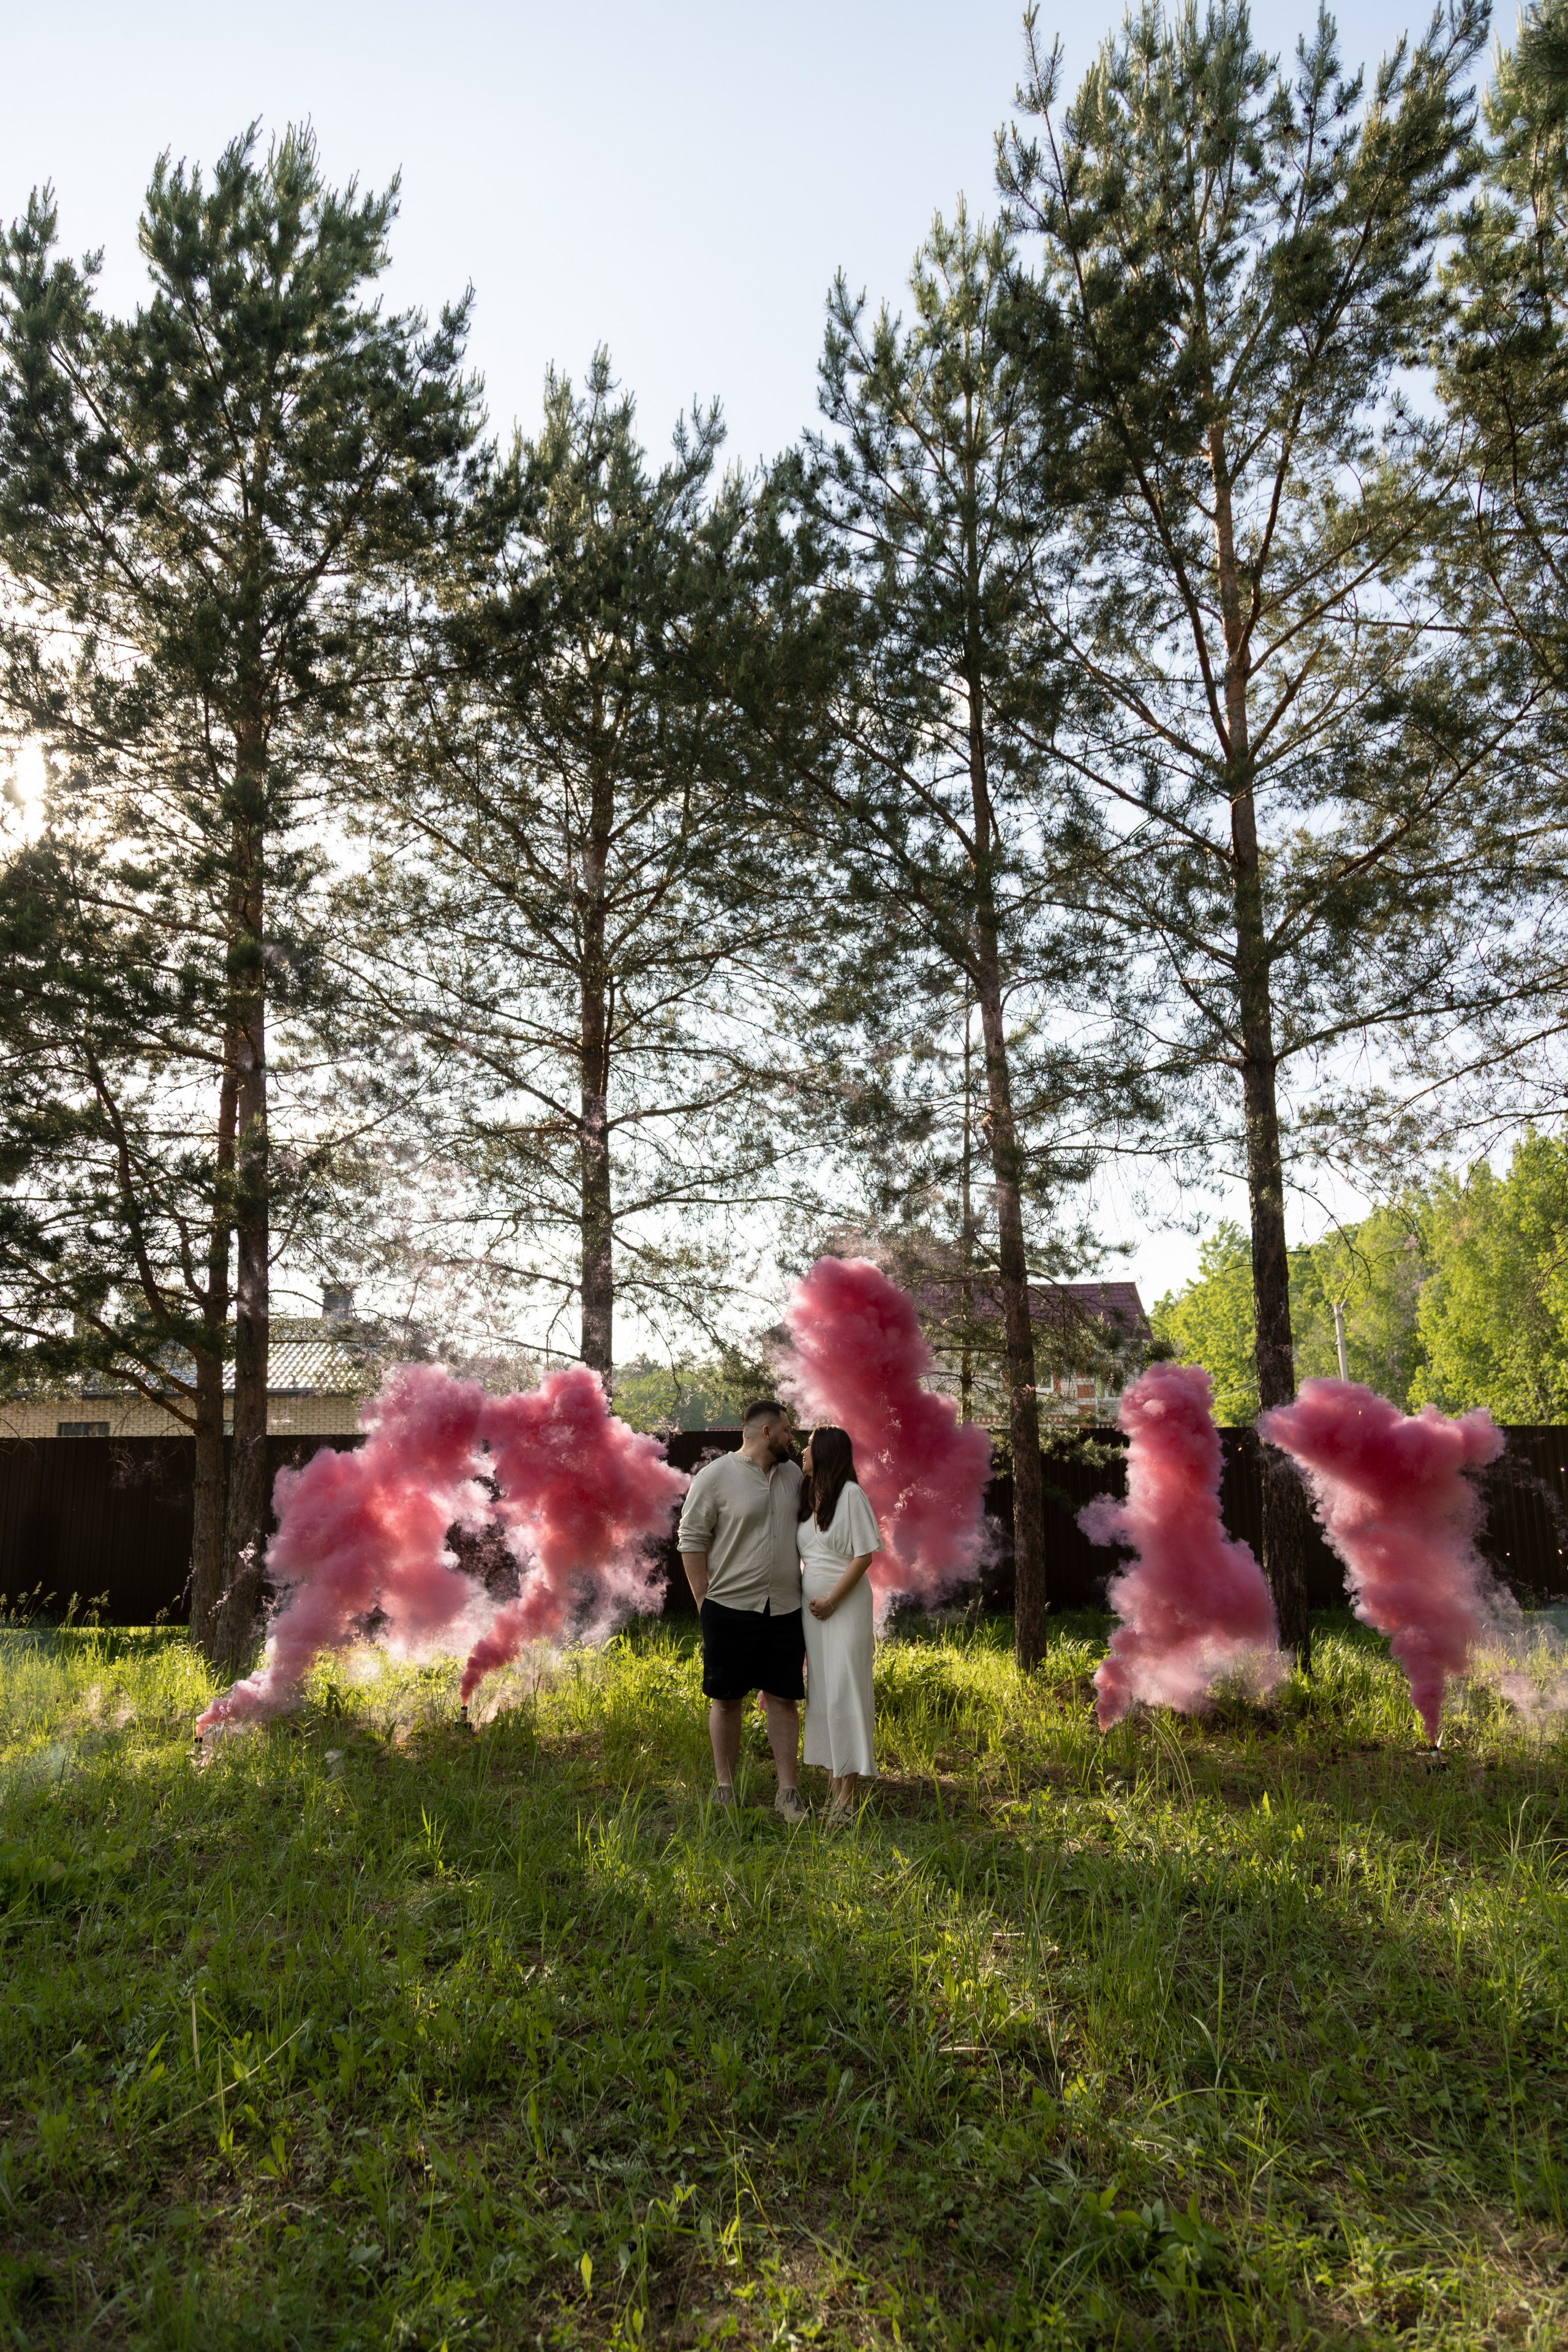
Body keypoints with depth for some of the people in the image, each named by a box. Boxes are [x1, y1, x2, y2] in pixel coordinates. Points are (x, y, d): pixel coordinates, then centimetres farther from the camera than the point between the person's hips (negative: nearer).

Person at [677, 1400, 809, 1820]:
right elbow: (691, 1540, -6)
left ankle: (789, 1792, 14)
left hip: (784, 1611, 4)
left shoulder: (793, 1474, 10)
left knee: (783, 1699, 6)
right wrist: (705, 1604, -8)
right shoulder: (715, 1475, -8)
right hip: (730, 1609, -4)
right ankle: (725, 1791, 19)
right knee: (727, 1700, 6)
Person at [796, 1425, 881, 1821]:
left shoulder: (849, 1494, -12)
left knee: (844, 1690, -4)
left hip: (845, 1606, -7)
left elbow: (864, 1556, -13)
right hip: (811, 1605, 7)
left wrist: (831, 1601, -14)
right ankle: (834, 1784, 18)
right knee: (821, 1691, 10)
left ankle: (849, 1794, 3)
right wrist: (812, 1601, 5)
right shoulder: (807, 1497, 10)